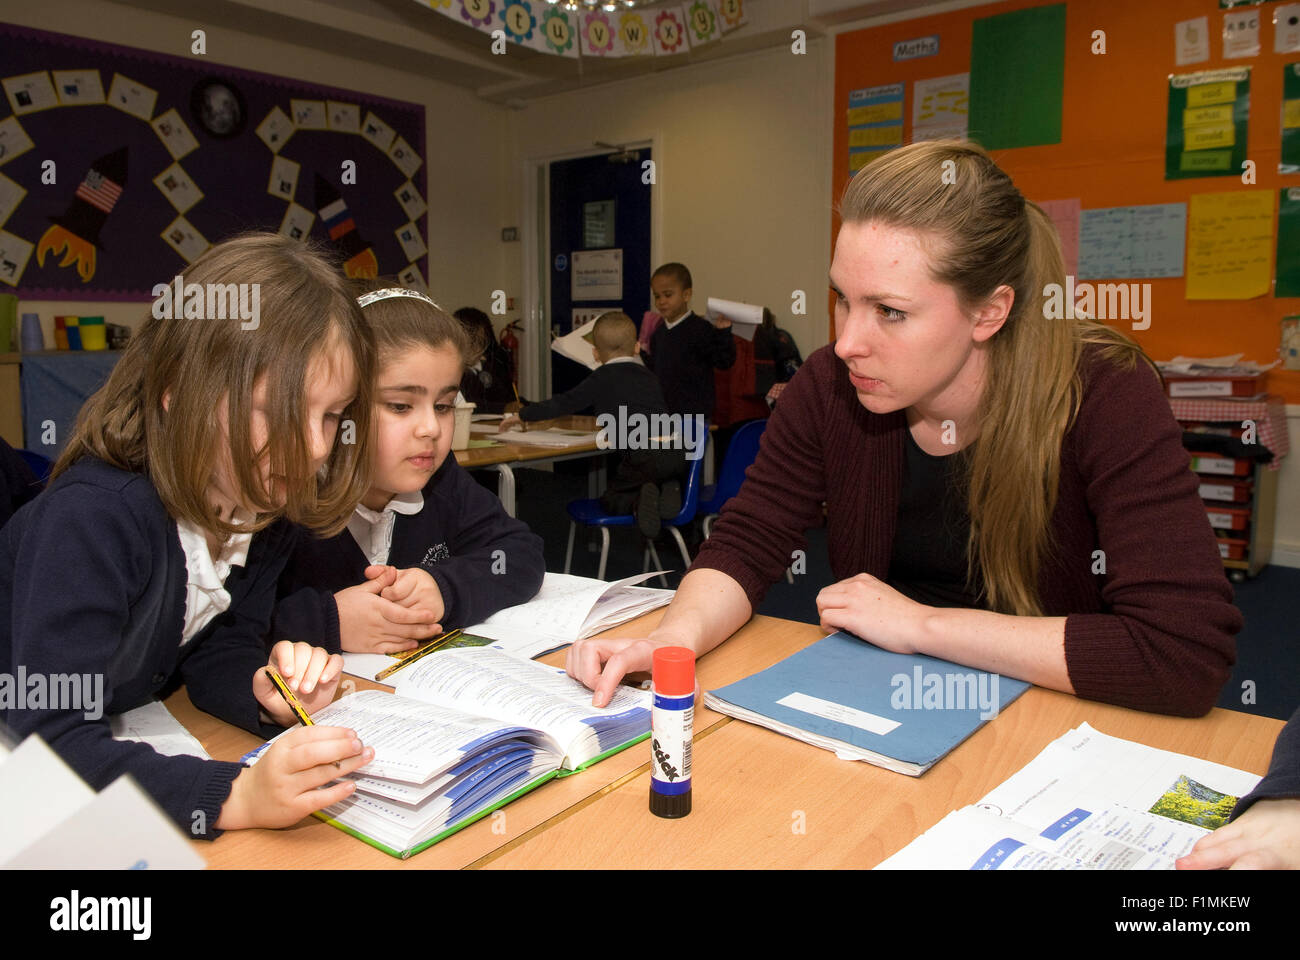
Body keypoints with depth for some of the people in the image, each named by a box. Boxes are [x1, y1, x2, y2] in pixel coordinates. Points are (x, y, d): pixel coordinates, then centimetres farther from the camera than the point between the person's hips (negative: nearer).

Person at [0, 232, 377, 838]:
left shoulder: (267, 503, -9)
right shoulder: (94, 520, -29)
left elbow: (217, 651, -1)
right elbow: (53, 744, -32)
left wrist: (270, 694, -22)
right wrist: (238, 797, -43)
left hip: (125, 743, 6)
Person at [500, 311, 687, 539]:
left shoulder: (602, 378, 9)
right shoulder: (648, 375, 25)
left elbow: (564, 404, 9)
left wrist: (523, 415, 20)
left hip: (643, 455, -5)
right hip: (676, 452, 5)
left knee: (610, 498, 16)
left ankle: (638, 501, -15)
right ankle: (669, 491, 0)